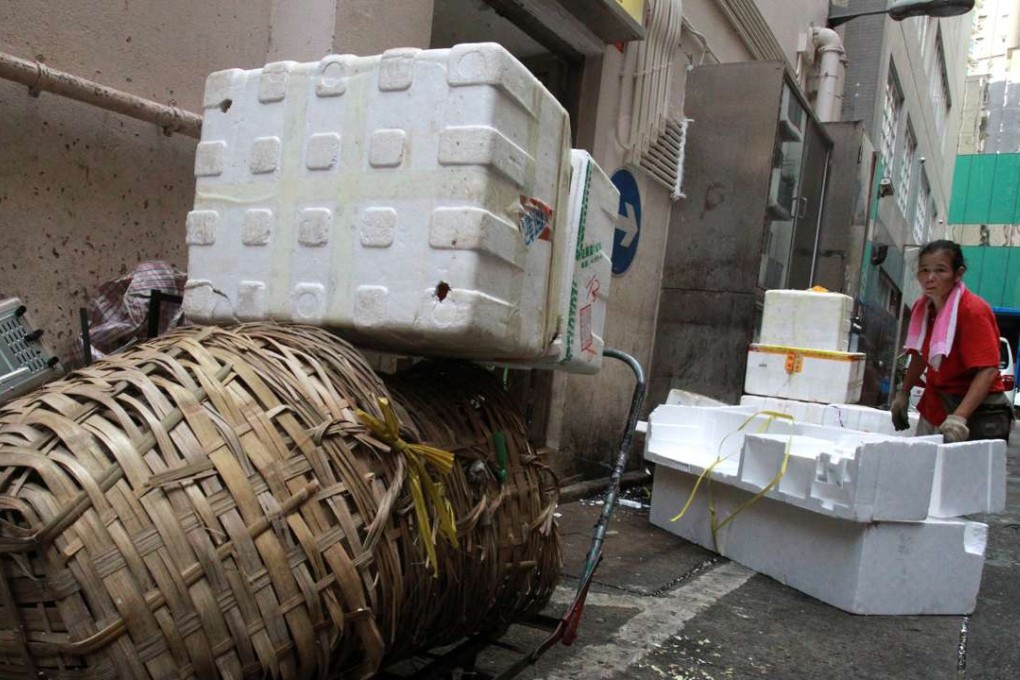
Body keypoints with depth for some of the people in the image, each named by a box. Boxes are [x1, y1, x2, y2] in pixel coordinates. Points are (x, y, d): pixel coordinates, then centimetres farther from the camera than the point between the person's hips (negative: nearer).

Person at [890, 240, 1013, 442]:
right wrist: (902, 394, 9)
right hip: (933, 410, 7)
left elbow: (988, 370, -25)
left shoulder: (973, 310, -18)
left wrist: (959, 417, -34)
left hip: (978, 412, -6)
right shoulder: (921, 308, 3)